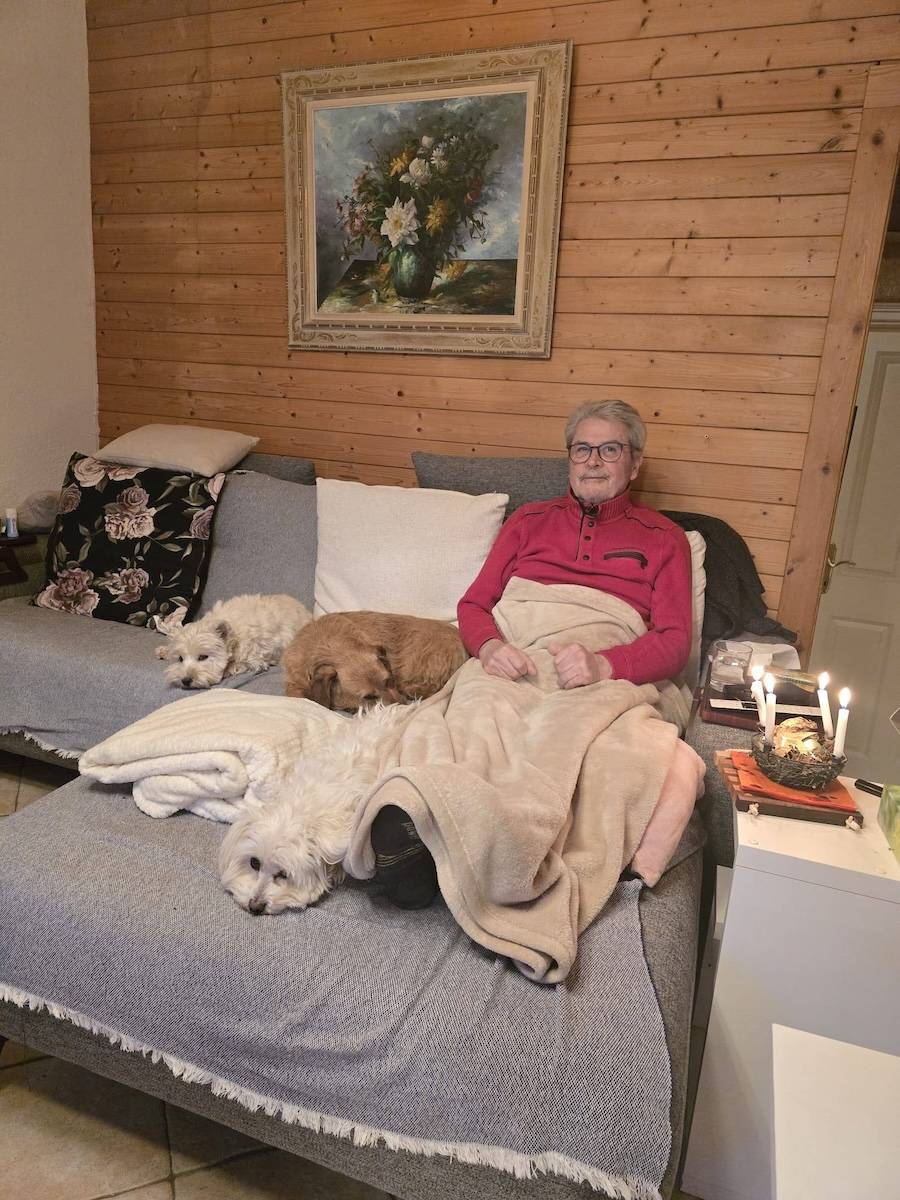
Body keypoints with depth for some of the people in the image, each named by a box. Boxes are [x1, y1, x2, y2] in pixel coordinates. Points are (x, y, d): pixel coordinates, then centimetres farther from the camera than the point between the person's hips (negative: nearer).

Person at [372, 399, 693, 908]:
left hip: (604, 677, -2)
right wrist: (490, 646, -9)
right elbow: (474, 604, 17)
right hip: (511, 662, 2)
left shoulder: (663, 538, 20)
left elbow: (674, 643, 7)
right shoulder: (530, 521, 27)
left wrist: (604, 665, -16)